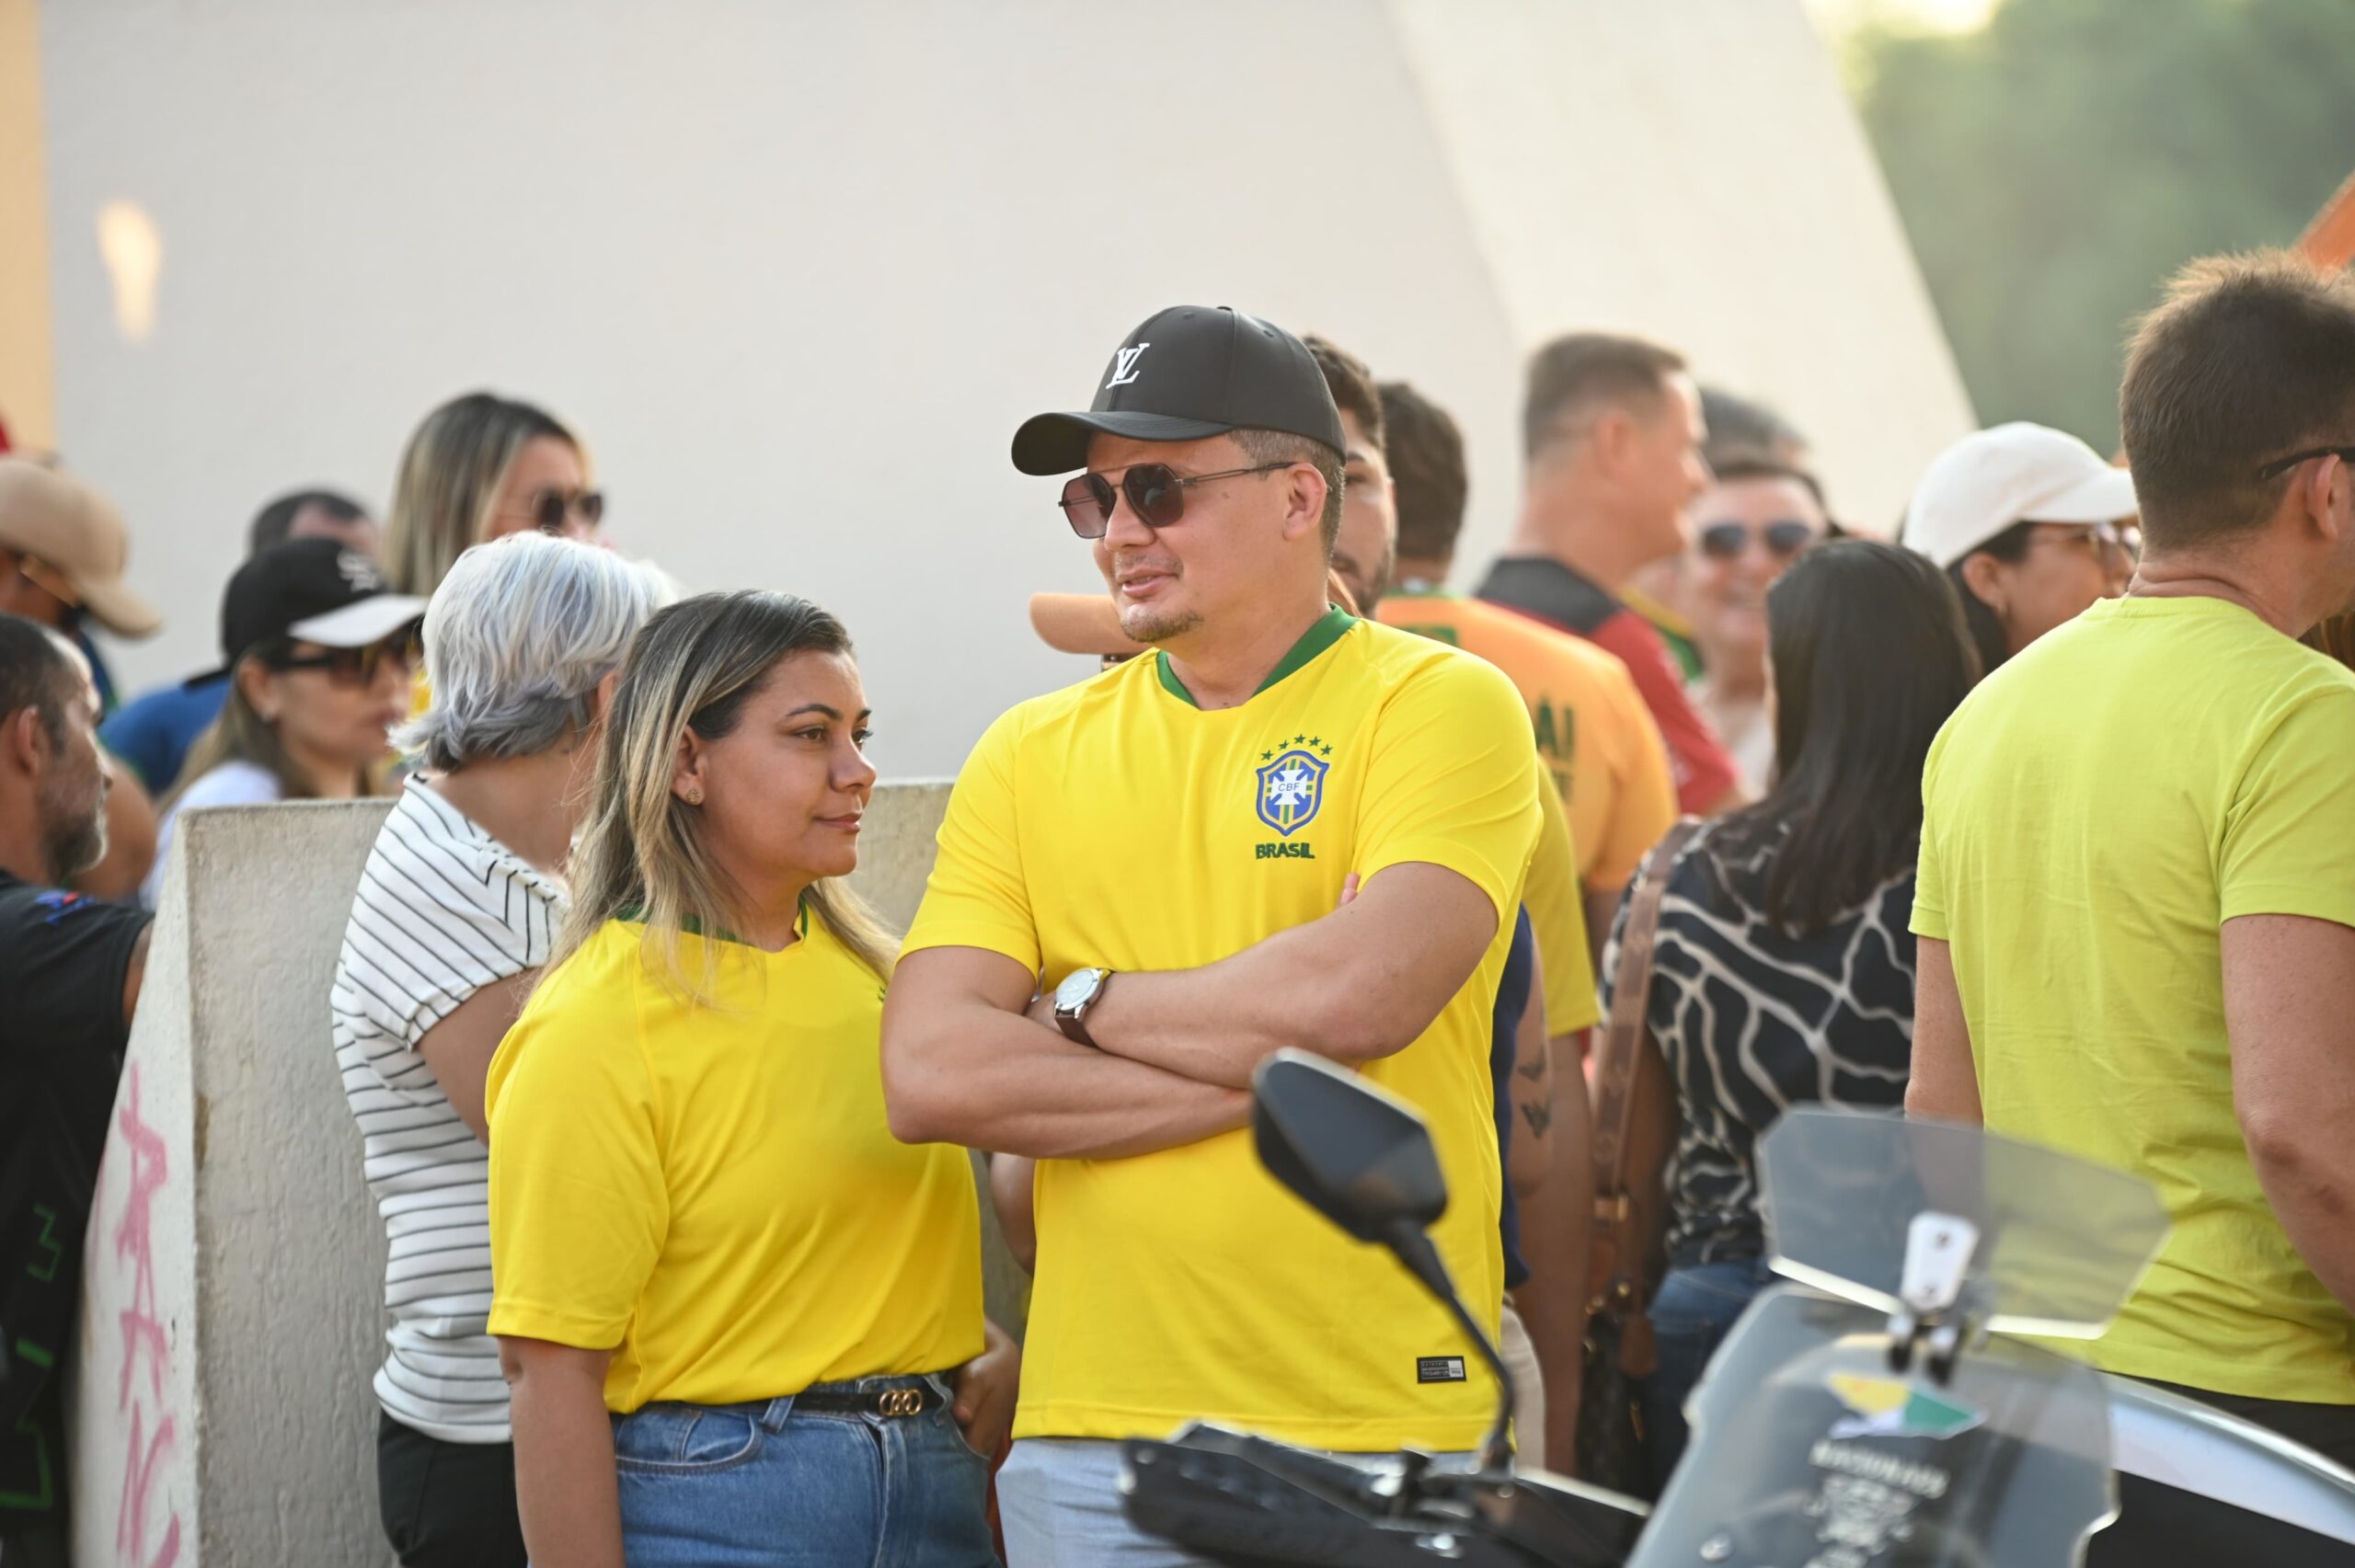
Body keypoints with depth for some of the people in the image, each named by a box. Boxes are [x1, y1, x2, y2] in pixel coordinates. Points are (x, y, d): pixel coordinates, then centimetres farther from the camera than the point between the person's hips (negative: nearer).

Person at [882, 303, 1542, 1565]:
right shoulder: (1031, 754, 10)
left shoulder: (1439, 706, -1)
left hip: (1380, 1435, -3)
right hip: (1092, 1439, 3)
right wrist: (1261, 1075, -9)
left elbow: (1358, 993, -18)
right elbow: (928, 1074, -2)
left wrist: (1086, 1006, -4)